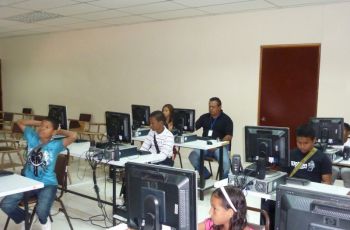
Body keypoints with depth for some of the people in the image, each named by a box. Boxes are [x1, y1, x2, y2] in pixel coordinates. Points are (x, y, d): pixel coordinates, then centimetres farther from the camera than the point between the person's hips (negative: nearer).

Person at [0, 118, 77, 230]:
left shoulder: (56, 145, -8)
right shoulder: (32, 137, 5)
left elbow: (73, 136, -25)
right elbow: (20, 122, 17)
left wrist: (59, 131, -6)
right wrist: (39, 123, 9)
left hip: (47, 184, -4)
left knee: (41, 211, -28)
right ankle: (24, 221, 20)